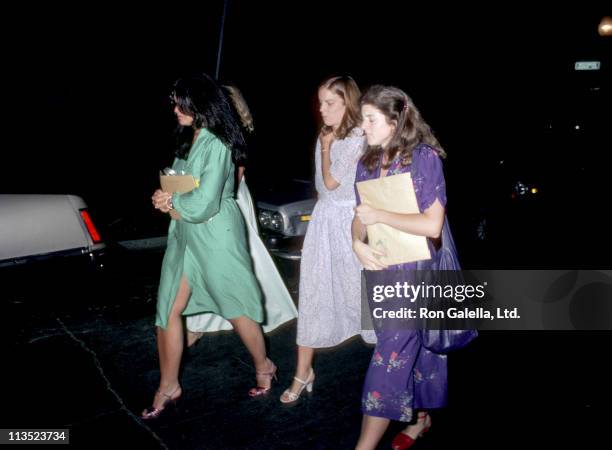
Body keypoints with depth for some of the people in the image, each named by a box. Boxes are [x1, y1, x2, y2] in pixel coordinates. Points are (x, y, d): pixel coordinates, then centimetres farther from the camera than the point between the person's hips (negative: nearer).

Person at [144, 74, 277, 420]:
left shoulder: (216, 145, -19)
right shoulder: (190, 139, 8)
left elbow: (202, 204, -24)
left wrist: (172, 201, -7)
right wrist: (166, 197, -5)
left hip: (215, 234, -8)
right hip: (186, 232, 8)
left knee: (234, 305, 8)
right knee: (169, 309, 8)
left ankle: (264, 366, 32)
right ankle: (169, 386, 23)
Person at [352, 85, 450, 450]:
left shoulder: (425, 157, -12)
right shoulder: (368, 162, 7)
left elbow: (432, 225, -19)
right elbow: (360, 216, 11)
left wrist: (379, 215, -16)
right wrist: (358, 243, -10)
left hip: (414, 271, -6)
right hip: (380, 269, 6)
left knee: (392, 356, -4)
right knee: (411, 349, 19)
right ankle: (421, 416, 38)